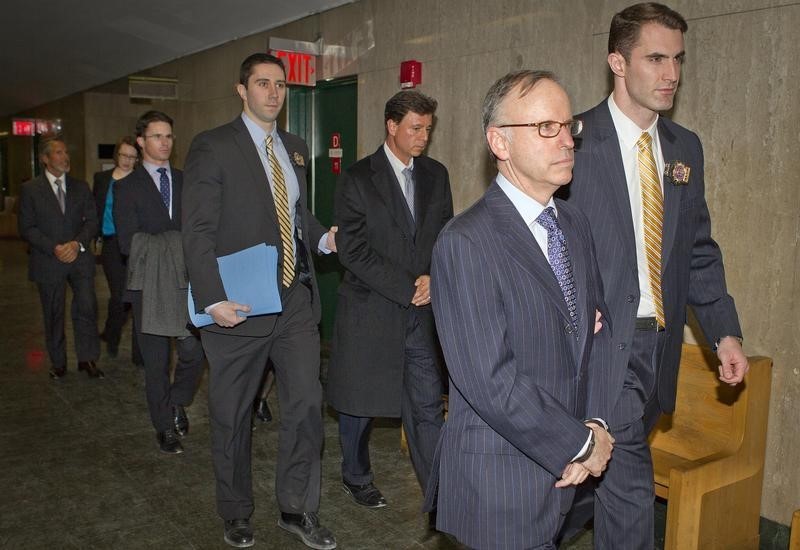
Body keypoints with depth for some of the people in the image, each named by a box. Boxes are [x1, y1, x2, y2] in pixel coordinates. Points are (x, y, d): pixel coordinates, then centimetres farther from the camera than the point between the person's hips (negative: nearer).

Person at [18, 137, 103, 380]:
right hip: (48, 262, -2)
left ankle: (87, 358, 8)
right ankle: (58, 363, 22)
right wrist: (54, 248, -16)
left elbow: (92, 221, 5)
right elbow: (27, 228, -4)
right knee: (53, 314, 8)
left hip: (79, 258, 2)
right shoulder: (30, 189, 0)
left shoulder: (80, 187, 9)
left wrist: (77, 244, -13)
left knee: (87, 308, -6)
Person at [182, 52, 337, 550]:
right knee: (233, 415, 10)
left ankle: (298, 509, 22)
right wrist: (214, 299, -20)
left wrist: (323, 238, 2)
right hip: (239, 305, -4)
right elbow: (198, 231, -11)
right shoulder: (213, 147, -5)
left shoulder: (297, 148, 14)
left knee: (307, 403, 4)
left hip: (296, 300, 5)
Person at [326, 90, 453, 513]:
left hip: (420, 311, 3)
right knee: (358, 403, 12)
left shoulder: (436, 175, 8)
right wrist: (406, 287, -15)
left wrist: (434, 277, -8)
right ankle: (356, 477, 34)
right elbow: (352, 250, -12)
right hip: (368, 311, -3)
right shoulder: (357, 179, -6)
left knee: (427, 406, 5)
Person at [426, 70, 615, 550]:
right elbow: (490, 381, -24)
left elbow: (597, 329, 10)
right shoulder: (466, 243, -20)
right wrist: (581, 444, -13)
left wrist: (598, 427, -3)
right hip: (503, 482, -7)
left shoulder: (576, 225, 6)